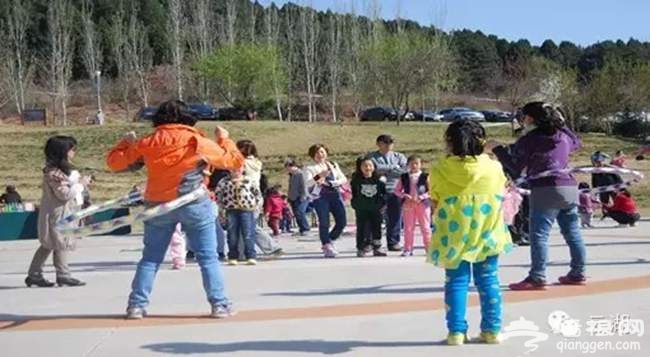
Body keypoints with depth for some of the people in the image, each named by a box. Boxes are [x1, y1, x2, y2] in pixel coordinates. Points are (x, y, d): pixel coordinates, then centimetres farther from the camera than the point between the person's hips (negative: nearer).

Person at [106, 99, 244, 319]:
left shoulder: (147, 143, 0)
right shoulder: (198, 142, -5)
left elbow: (114, 162, 8)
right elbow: (236, 161, 0)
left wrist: (126, 142, 24)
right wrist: (224, 140, 16)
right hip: (194, 206, -2)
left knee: (150, 258, 13)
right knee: (208, 258, 5)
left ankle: (136, 305, 13)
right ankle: (219, 305, 4)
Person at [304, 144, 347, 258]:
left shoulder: (334, 165, 19)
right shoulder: (309, 168, 7)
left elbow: (343, 179, 8)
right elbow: (307, 183, -10)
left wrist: (329, 183, -8)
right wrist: (319, 176, -26)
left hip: (335, 194, 4)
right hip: (320, 196, -4)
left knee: (342, 221, -1)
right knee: (324, 222, -9)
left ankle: (329, 242, 20)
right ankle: (327, 246, 3)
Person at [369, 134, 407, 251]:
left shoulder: (399, 157, 15)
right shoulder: (372, 157, 7)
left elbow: (405, 169, -2)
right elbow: (377, 167, -12)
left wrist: (385, 172, -6)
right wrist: (394, 167, -4)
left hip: (394, 192, 2)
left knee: (395, 218, 4)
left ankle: (393, 242, 14)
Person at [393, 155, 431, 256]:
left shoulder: (425, 176, -1)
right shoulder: (403, 177, 4)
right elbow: (397, 190, 6)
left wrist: (421, 197, -15)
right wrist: (405, 196, -11)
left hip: (423, 203, -2)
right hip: (408, 204, 2)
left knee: (425, 227, 3)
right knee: (408, 228, 5)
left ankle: (429, 248, 10)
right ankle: (408, 249, 10)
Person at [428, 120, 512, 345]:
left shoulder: (439, 171, -8)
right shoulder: (494, 168, -3)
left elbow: (435, 204, 0)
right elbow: (499, 198, 6)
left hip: (453, 236, -1)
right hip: (487, 234, 1)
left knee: (456, 282, 8)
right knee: (488, 280, 11)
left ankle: (456, 331, 7)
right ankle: (491, 330, 14)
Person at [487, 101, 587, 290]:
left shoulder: (530, 139, -6)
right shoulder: (563, 136, 14)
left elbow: (515, 165, -3)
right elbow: (576, 142, 37)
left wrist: (497, 148, 8)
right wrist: (561, 123, 37)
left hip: (546, 190, -7)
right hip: (570, 187, 7)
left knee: (539, 235, -6)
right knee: (572, 233, 13)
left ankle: (537, 277, -9)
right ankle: (577, 273, 20)